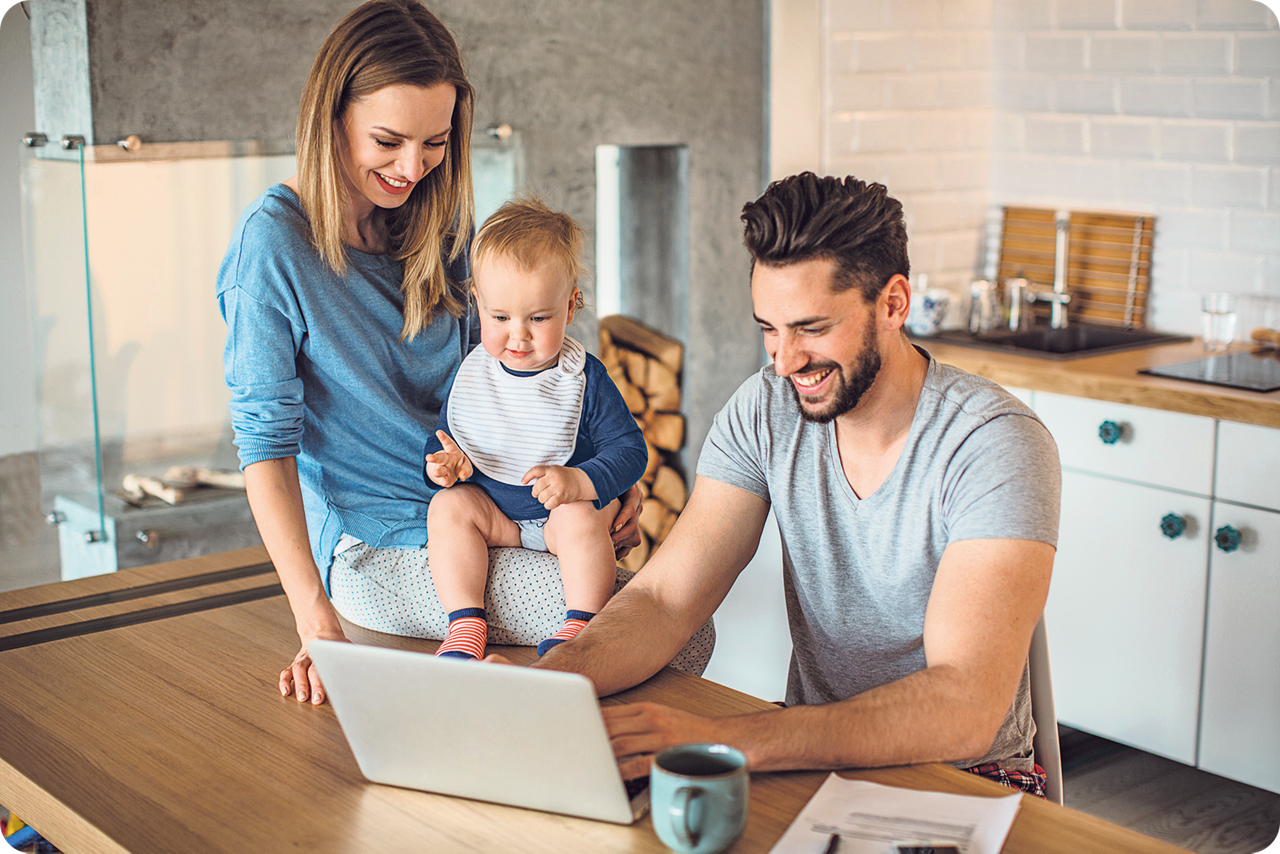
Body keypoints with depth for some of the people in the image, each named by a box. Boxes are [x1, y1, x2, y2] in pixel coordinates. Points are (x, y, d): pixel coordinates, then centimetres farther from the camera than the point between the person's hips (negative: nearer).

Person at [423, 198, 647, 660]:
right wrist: (443, 462, -17)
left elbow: (629, 449, -14)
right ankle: (465, 626, -25)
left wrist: (577, 482, -31)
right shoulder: (470, 374, -2)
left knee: (579, 518, -33)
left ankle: (580, 626, -27)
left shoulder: (585, 378, -13)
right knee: (448, 506, -21)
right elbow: (443, 438, 9)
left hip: (569, 506, -3)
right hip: (492, 510, 4)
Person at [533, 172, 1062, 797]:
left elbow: (965, 709, -31)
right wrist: (536, 688, -29)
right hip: (815, 756, 5)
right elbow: (663, 599, -8)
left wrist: (727, 741, -42)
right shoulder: (766, 413, -3)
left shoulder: (996, 446, -20)